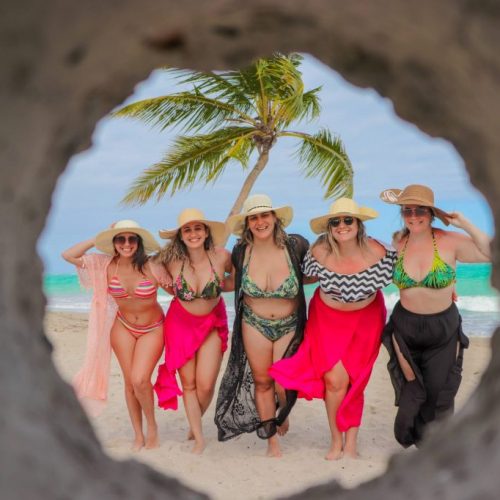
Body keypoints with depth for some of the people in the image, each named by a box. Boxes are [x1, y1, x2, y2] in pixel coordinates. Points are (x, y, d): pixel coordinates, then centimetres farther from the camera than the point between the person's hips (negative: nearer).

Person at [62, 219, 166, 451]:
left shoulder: (152, 266, -20)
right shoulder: (106, 264, -11)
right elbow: (68, 255, -11)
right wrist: (97, 239, -14)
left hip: (152, 329, -3)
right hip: (123, 327, 3)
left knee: (140, 380, -17)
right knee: (129, 382, 4)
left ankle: (152, 425, 11)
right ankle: (138, 435, 21)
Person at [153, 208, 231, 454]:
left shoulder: (221, 257, -19)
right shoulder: (171, 260, -18)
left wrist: (222, 285, -12)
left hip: (212, 324, 0)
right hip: (181, 324, 1)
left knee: (205, 385, -3)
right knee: (188, 383, 5)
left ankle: (194, 424, 29)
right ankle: (199, 438, 21)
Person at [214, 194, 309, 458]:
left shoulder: (295, 246, -16)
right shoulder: (240, 252, -9)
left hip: (289, 325, -1)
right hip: (254, 324, 2)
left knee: (283, 385, 0)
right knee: (262, 382, 10)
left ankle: (283, 414, 39)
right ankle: (272, 442, 29)